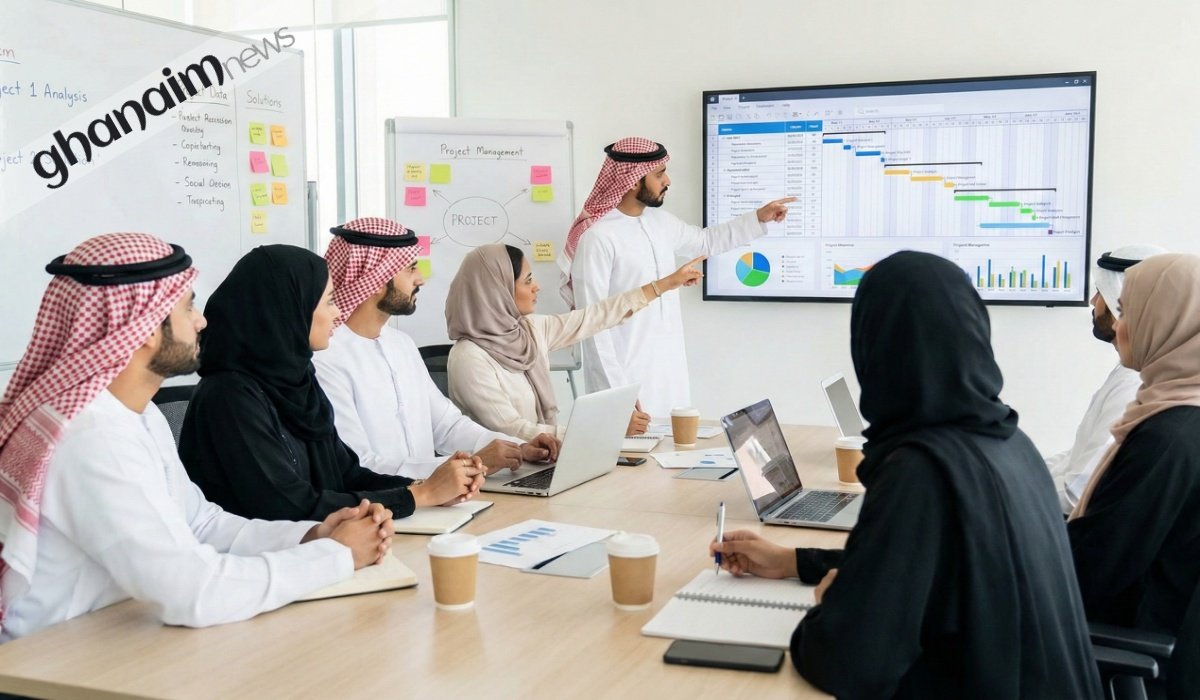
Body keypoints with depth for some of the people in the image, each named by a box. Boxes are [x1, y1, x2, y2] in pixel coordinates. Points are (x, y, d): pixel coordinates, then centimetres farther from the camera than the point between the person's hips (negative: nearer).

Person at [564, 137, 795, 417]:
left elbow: (706, 242, 29)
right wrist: (615, 390, -21)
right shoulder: (597, 237, -18)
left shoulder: (659, 221, 8)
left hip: (670, 368, 8)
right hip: (626, 375, -8)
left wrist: (758, 218, 21)